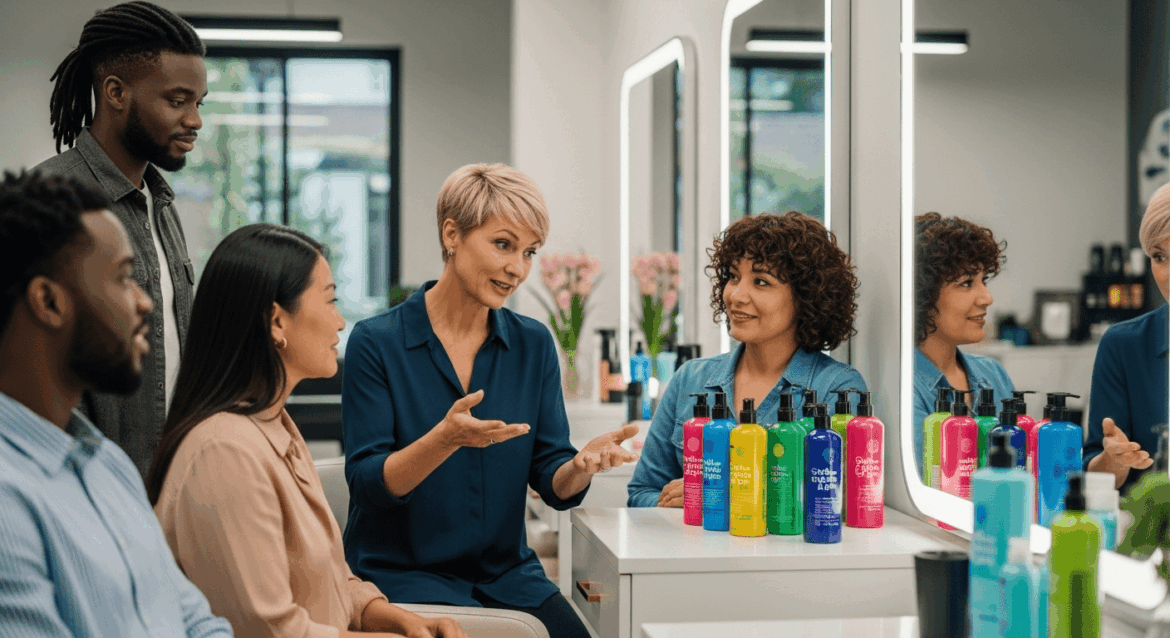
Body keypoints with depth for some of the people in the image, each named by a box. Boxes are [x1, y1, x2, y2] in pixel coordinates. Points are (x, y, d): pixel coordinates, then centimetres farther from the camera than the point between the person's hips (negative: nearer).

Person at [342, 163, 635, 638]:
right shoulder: (376, 343, -7)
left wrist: (581, 466, -19)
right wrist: (444, 440, -29)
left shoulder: (533, 345, 6)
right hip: (400, 571, -4)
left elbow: (553, 485, 4)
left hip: (506, 572, 5)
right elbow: (366, 481, -12)